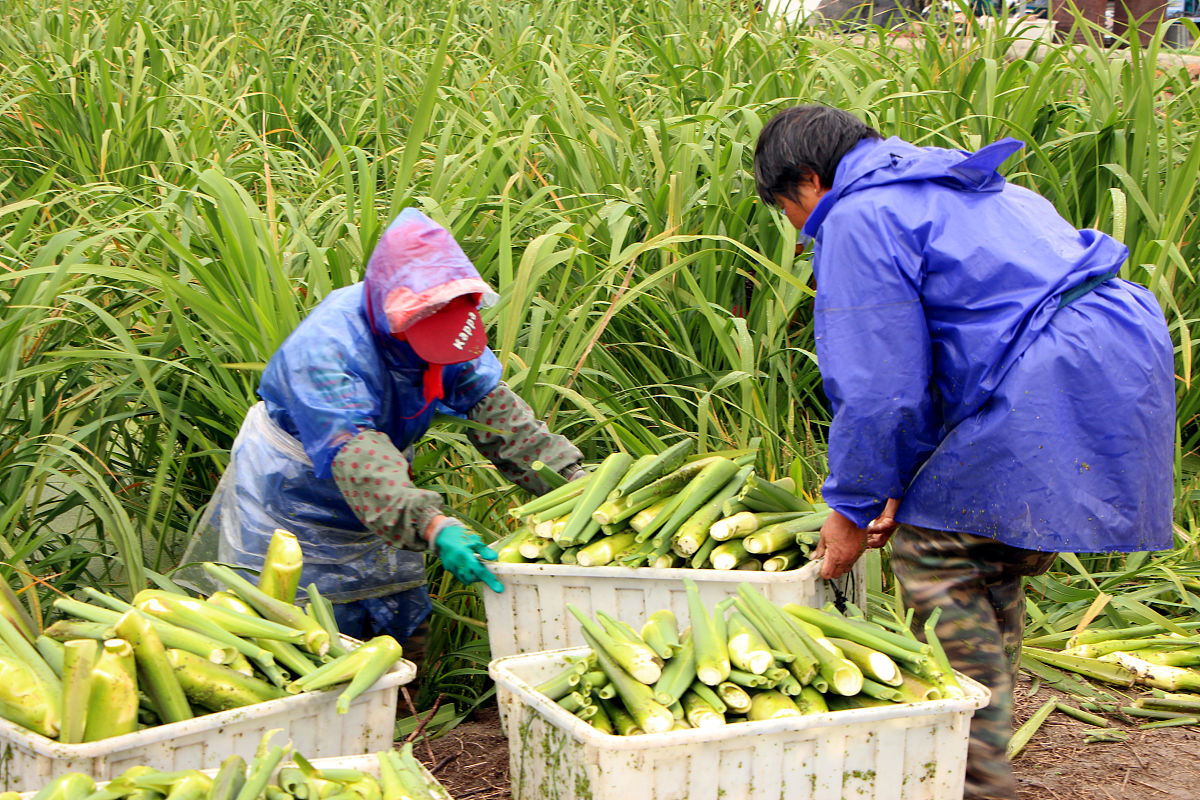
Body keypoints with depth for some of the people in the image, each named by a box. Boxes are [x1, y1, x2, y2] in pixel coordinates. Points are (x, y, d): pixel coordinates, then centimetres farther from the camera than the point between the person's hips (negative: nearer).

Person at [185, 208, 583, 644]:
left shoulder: (450, 328, -13)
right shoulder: (324, 346, -35)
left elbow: (492, 404, -14)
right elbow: (353, 453, -46)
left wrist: (569, 478, -26)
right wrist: (434, 525, -59)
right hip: (292, 491, -6)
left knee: (398, 618, 7)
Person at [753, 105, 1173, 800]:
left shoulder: (859, 219, -4)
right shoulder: (940, 187, 28)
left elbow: (878, 386, -9)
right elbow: (950, 352, 29)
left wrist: (853, 508, 3)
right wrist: (909, 483, 27)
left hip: (1053, 379, -10)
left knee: (935, 553, -3)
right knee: (994, 565, 19)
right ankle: (987, 739, 28)